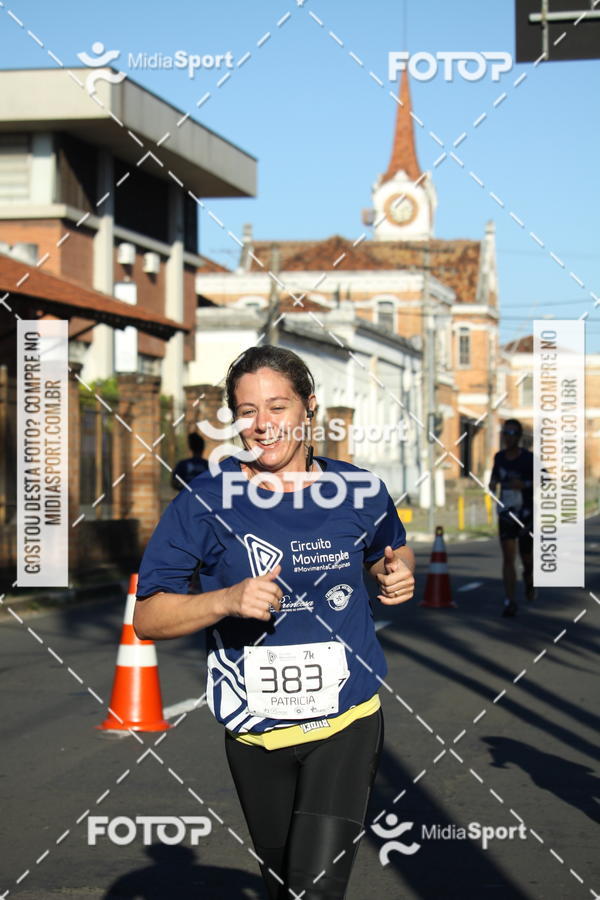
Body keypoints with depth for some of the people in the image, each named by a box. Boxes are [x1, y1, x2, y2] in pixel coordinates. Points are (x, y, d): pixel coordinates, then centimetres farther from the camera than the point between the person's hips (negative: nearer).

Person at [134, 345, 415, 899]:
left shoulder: (359, 490, -1)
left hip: (347, 721, -1)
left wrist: (400, 573, -1)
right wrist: (227, 600, -22)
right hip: (256, 734, 1)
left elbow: (393, 551, 22)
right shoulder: (204, 501, -7)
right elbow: (147, 618, -7)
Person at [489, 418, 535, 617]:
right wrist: (492, 484, -1)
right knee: (508, 558, -9)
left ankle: (529, 580, 46)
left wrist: (525, 484, -26)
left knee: (527, 558, 11)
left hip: (526, 516, -2)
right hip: (506, 516, 2)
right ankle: (510, 602, -11)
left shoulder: (529, 459, -12)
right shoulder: (499, 457, 3)